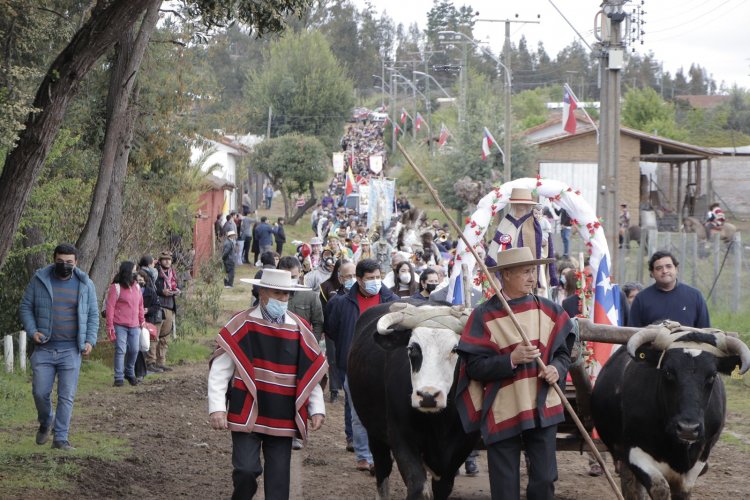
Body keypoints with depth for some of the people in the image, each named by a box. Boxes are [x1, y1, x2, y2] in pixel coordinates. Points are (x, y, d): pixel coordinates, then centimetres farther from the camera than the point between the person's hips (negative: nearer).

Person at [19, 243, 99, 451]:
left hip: (71, 350, 0)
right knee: (40, 392, 0)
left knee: (66, 396, -2)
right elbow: (25, 307, 6)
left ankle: (60, 438, 4)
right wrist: (32, 331, -8)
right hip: (44, 348, 0)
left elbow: (93, 315, 9)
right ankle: (45, 422, 29)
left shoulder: (85, 284, 4)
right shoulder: (39, 280, 1)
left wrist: (90, 340, -3)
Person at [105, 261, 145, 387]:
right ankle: (119, 377, 1)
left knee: (134, 350, 7)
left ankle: (130, 373, 27)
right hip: (120, 325, -6)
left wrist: (142, 320, 17)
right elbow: (110, 307, -9)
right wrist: (110, 326, -12)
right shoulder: (116, 287, -8)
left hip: (134, 326, 6)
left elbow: (140, 305, 19)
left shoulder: (136, 287, 12)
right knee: (120, 350, -5)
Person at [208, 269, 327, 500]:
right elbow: (219, 369, -5)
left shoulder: (300, 329, 7)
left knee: (279, 478, 4)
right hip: (247, 415, -3)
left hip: (283, 418, 3)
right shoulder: (241, 324, -4)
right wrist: (217, 408, -12)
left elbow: (313, 371, 13)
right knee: (246, 470, -10)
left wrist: (317, 409, 7)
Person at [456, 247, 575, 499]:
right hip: (501, 412, -3)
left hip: (543, 410, 3)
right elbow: (474, 366, -9)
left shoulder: (549, 310, 6)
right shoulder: (484, 315, -5)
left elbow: (563, 352, 13)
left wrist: (557, 369, -9)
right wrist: (511, 359, -21)